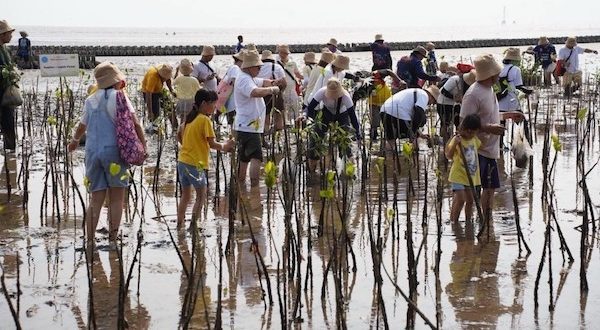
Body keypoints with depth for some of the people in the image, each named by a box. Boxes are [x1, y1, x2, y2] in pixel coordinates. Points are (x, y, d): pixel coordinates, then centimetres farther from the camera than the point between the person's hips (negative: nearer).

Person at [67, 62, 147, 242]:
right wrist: (143, 145, -8)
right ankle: (112, 239, 0)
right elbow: (134, 123, -12)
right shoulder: (118, 97, -3)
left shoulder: (90, 100, 14)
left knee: (96, 199, 7)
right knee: (116, 198, 3)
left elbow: (82, 125, 29)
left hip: (92, 152, 5)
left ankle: (90, 241, 1)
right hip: (113, 150, -5)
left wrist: (75, 141, 46)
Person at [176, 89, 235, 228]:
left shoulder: (190, 118, 10)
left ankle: (180, 225, 18)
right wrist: (225, 146, 2)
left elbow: (179, 136, 19)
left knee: (185, 196, 16)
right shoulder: (205, 120, -13)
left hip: (182, 161, 8)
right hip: (195, 164, -8)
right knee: (201, 196, 3)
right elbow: (212, 144, -13)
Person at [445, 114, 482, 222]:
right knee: (460, 199, -13)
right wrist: (455, 144, -37)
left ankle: (468, 221, 22)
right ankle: (453, 221, -4)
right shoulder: (457, 139, -15)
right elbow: (449, 155, -23)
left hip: (471, 176, 7)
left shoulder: (475, 140, 6)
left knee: (470, 200, 11)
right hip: (458, 175, -7)